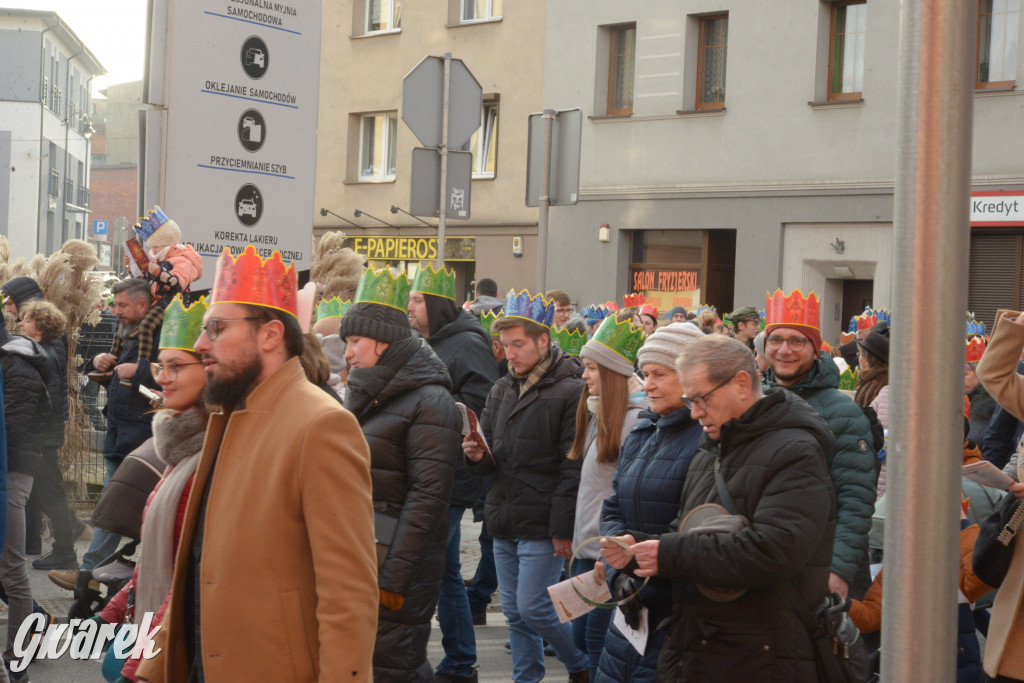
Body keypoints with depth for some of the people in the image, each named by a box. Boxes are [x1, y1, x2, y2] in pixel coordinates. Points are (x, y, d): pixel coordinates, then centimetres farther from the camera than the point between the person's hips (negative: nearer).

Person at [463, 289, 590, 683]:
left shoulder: (569, 392, -11)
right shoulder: (501, 391, 11)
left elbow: (573, 469, -14)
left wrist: (563, 529, -16)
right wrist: (477, 456, -7)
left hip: (542, 525, -7)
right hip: (504, 519, 7)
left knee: (533, 608, -6)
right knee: (514, 613, 10)